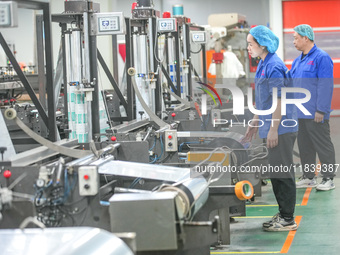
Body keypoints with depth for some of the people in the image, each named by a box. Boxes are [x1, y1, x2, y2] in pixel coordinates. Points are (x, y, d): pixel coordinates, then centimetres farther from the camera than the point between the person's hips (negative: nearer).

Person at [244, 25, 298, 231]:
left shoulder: (274, 66, -17)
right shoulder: (264, 64, 14)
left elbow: (278, 100, -21)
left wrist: (273, 130, -22)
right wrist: (256, 122, 25)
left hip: (281, 128, -10)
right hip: (273, 126, 10)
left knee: (283, 172, -5)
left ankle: (288, 220, 2)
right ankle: (284, 214, 23)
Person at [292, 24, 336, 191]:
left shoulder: (321, 58, -11)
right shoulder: (297, 61, 15)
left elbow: (325, 85, -16)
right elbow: (291, 83, 21)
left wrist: (321, 110, -20)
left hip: (315, 114, -8)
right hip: (300, 113, 8)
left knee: (323, 145, -2)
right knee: (304, 146, 12)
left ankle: (328, 179, 4)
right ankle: (308, 177, 21)